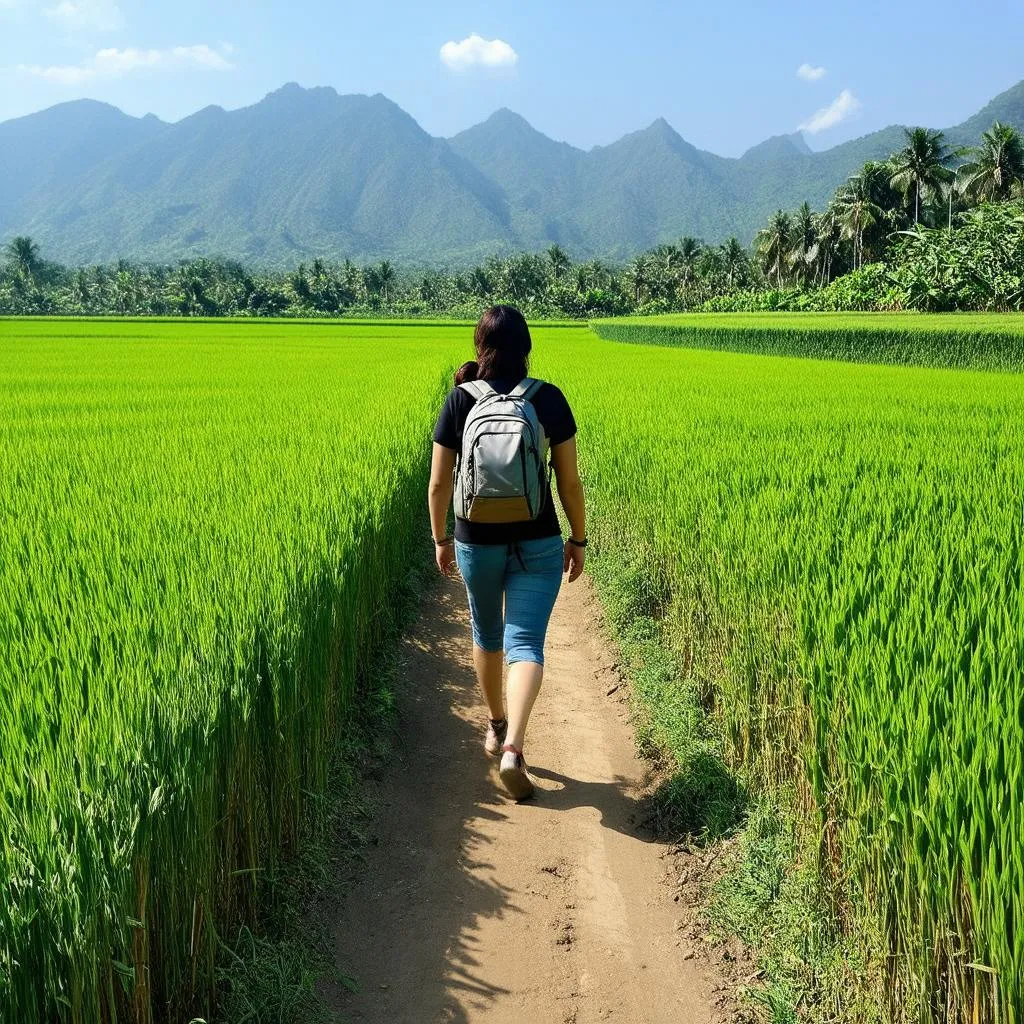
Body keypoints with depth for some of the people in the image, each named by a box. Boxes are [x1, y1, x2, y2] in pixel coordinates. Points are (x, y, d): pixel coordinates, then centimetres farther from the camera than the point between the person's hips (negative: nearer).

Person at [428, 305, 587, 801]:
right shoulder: (549, 399, -7)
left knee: (486, 633, 23)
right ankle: (513, 749, -18)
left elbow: (439, 484, -3)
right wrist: (579, 539, 8)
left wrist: (440, 539, 11)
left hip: (476, 543, 2)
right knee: (526, 644, 0)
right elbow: (570, 482, -4)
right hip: (538, 545, -1)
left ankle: (495, 726, 40)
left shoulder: (460, 401, -6)